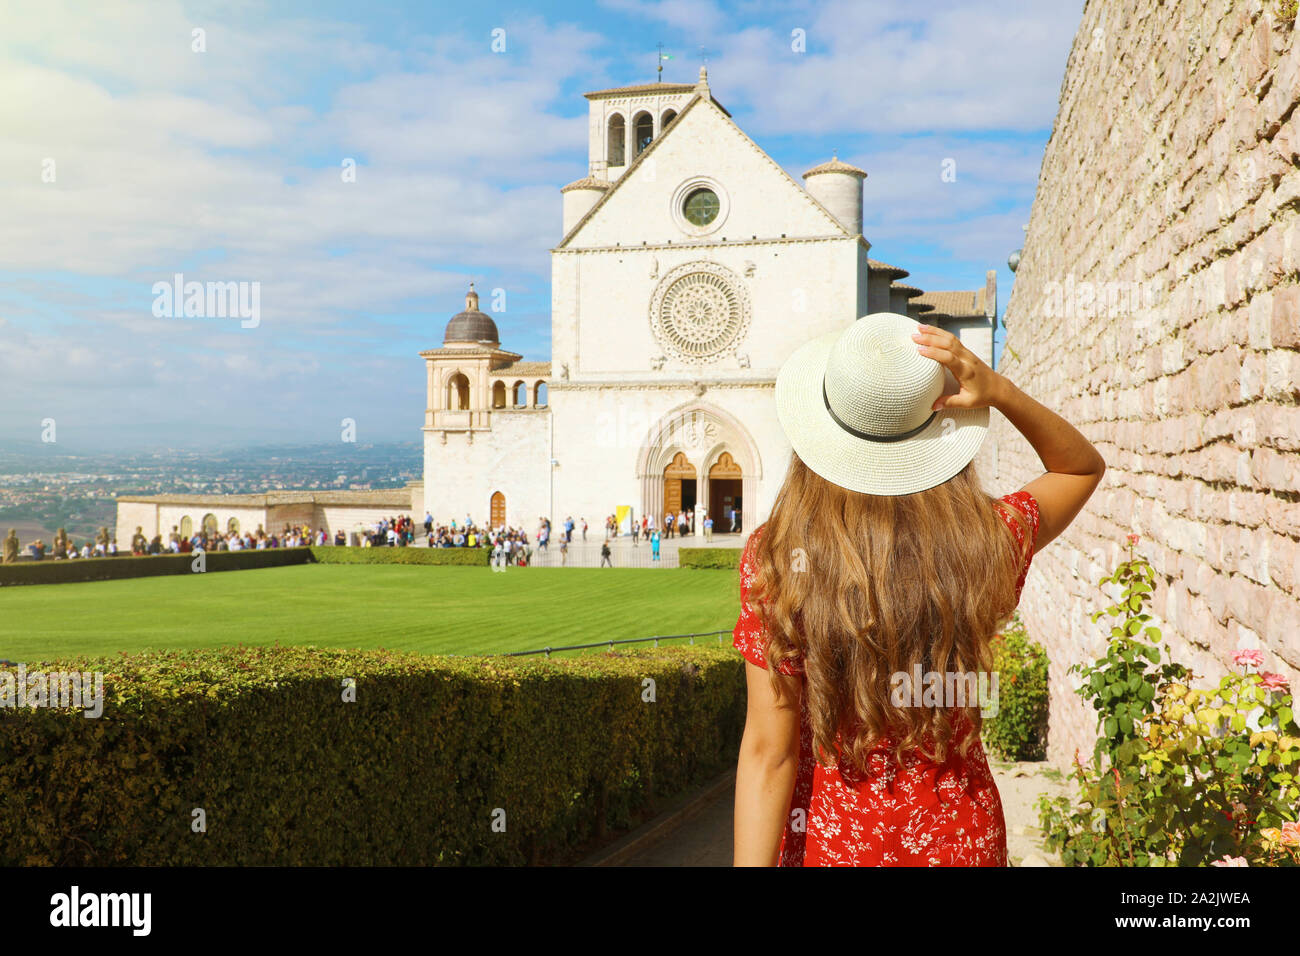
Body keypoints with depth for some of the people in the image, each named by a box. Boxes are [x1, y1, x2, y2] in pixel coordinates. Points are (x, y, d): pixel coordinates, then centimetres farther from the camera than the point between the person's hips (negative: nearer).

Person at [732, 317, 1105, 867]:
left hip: (825, 839, -2)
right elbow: (1082, 468, 5)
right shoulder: (984, 544, -16)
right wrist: (999, 392, -10)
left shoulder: (775, 559, -21)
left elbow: (769, 752, -19)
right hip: (960, 834, 2)